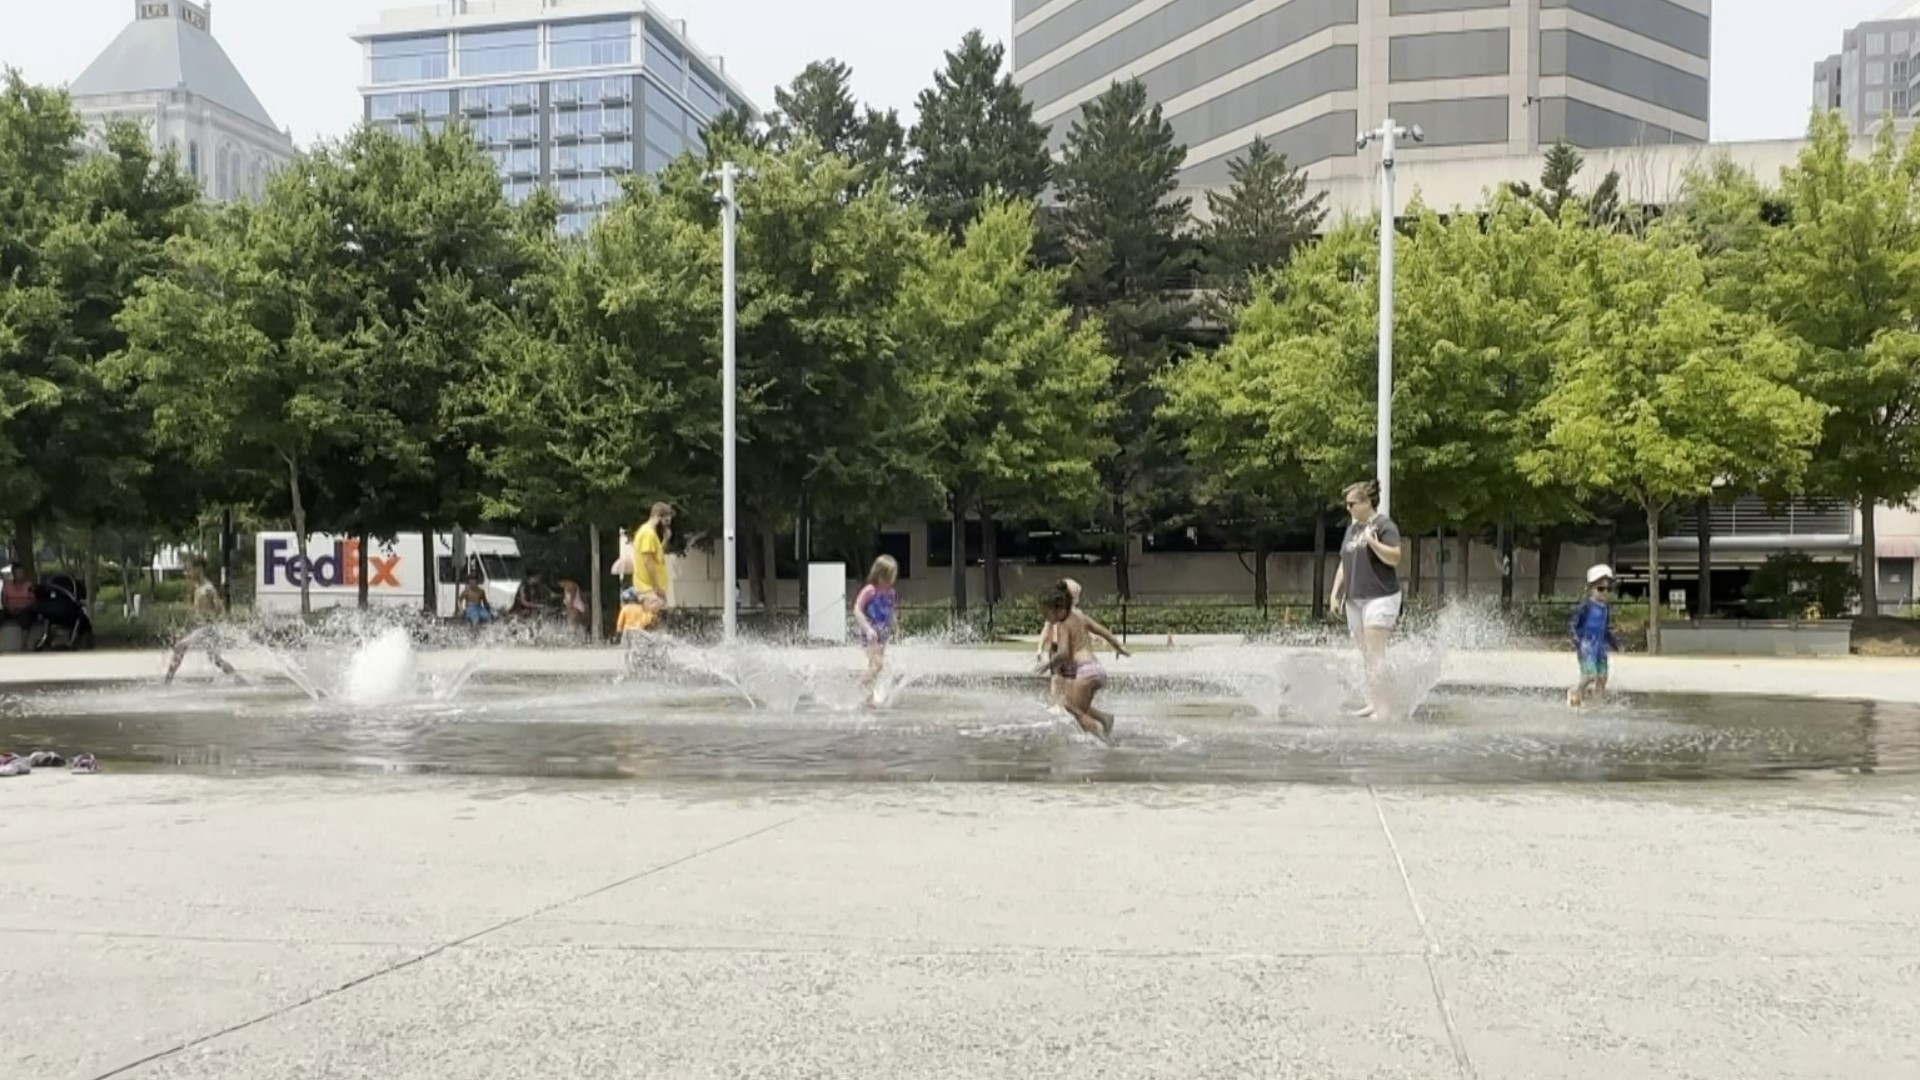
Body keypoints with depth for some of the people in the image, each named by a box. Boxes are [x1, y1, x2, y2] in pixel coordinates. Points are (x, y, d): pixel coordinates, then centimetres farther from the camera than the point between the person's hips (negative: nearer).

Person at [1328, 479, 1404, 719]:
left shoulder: (1384, 525, -6)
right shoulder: (1352, 528, 18)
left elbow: (1395, 558, -16)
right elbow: (1344, 564, 22)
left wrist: (1372, 542, -25)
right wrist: (1336, 593, 16)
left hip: (1380, 597, -8)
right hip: (1355, 599, 8)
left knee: (1375, 654, -12)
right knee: (1366, 654, 10)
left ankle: (1382, 707, -10)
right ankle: (1372, 702, 16)